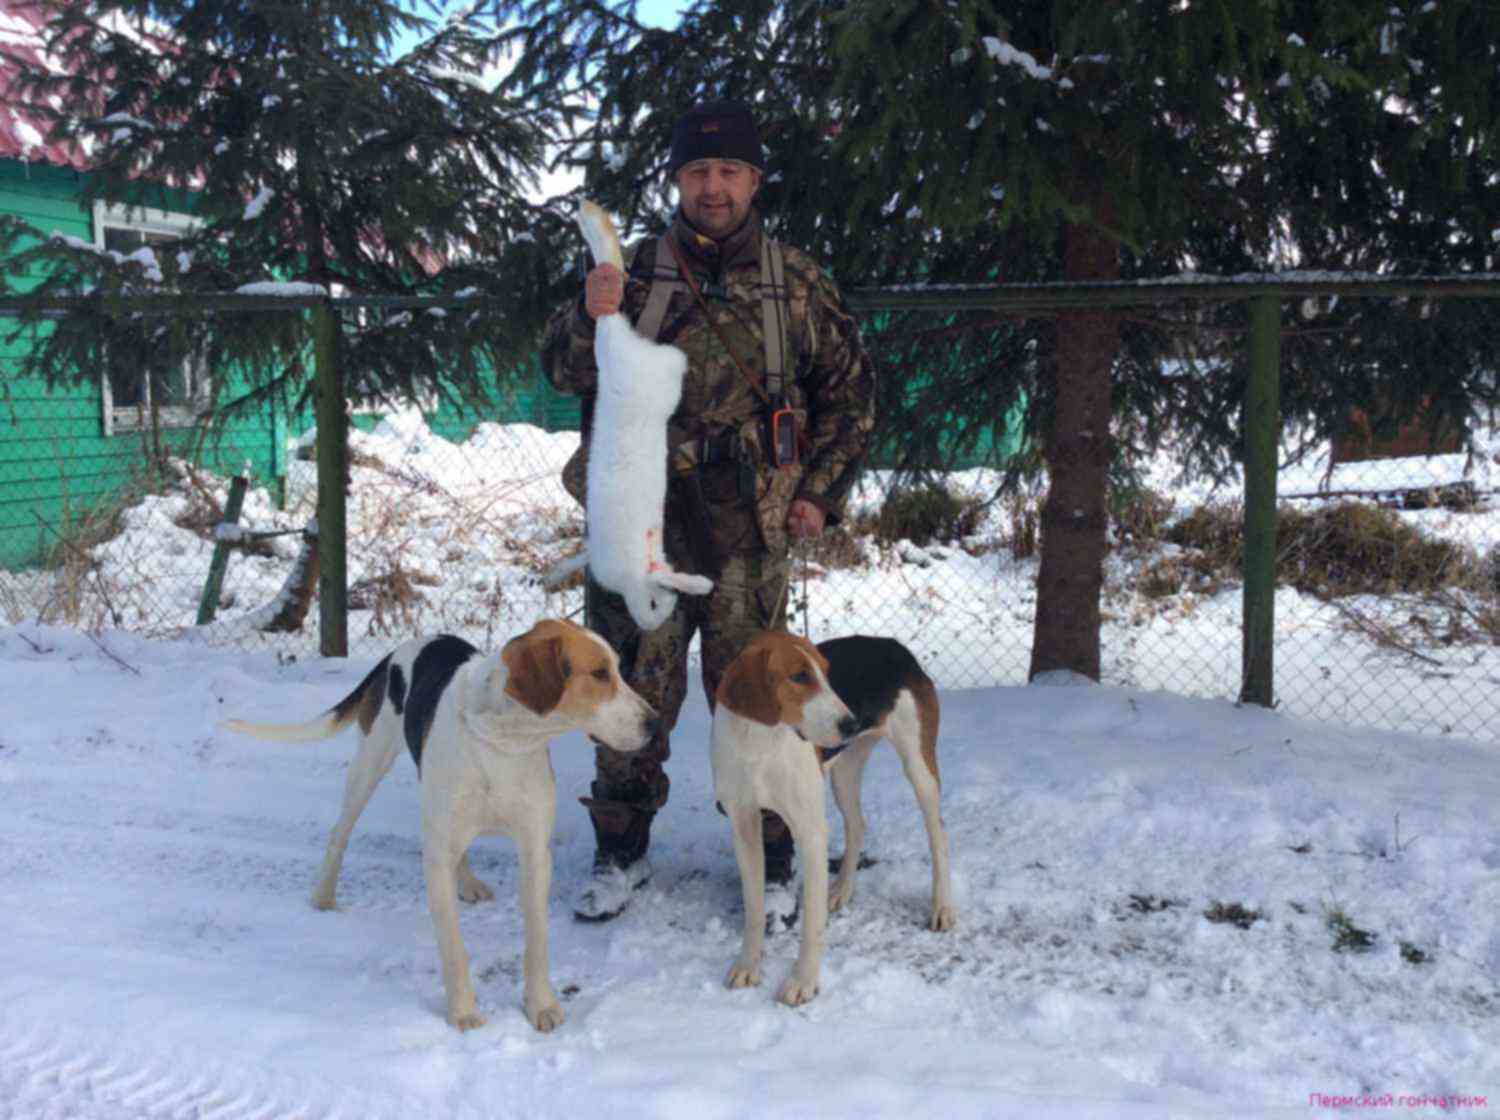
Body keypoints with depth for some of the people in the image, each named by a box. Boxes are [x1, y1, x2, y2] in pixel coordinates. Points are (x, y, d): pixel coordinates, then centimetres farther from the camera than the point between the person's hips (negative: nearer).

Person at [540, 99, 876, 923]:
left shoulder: (796, 282, 7)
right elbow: (564, 373, 1)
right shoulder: (635, 273, 6)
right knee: (633, 689, 7)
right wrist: (591, 318, -20)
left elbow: (850, 391, 14)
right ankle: (620, 852, 25)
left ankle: (771, 863, 21)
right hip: (641, 517, 1)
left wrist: (821, 492, 5)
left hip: (747, 525, 0)